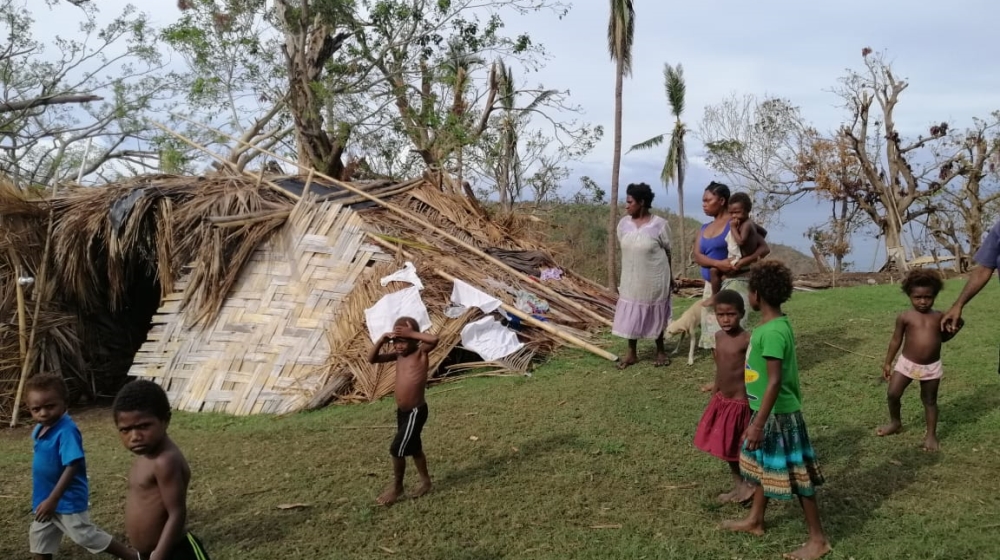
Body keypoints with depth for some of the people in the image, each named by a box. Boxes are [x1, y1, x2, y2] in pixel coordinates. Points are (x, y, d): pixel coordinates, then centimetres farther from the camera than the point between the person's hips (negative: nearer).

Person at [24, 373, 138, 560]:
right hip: (47, 497, 9)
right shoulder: (40, 429, 0)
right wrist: (45, 498, 20)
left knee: (85, 536, 2)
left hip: (68, 499, -9)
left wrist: (53, 500, -28)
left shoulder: (66, 431, -28)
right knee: (38, 538, 19)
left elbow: (72, 467, -30)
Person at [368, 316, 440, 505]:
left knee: (397, 449, -3)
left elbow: (434, 339, -34)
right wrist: (381, 340, -9)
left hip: (415, 411, -8)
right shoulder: (398, 354, 5)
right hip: (401, 411, 8)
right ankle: (425, 481, 36)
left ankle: (397, 486, 17)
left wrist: (411, 334, -30)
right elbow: (372, 359, 4)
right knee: (413, 448, 20)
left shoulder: (421, 352, -14)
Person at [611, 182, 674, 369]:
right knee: (631, 315, 8)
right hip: (631, 279, 4)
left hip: (653, 279, -4)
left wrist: (669, 276, 3)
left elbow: (667, 252, -4)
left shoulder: (660, 224, -14)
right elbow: (625, 251, 7)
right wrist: (622, 277, 9)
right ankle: (631, 354, 20)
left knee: (655, 315, 10)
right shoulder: (624, 224, -2)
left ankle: (661, 350, 29)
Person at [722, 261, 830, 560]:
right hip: (770, 412, 10)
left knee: (795, 476, 2)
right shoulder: (777, 324, 4)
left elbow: (774, 381, -27)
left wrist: (758, 424, -26)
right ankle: (755, 521, 39)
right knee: (762, 466, 22)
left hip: (778, 415, -10)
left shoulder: (771, 332, -25)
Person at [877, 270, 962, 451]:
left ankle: (931, 434, 23)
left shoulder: (939, 317, -3)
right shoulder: (905, 317, -7)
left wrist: (954, 330, 0)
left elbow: (942, 337, 17)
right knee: (892, 394, 1)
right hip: (906, 363, 0)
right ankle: (895, 422, 28)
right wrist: (888, 362, 4)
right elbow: (896, 340, 1)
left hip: (931, 367, 0)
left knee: (930, 400, 10)